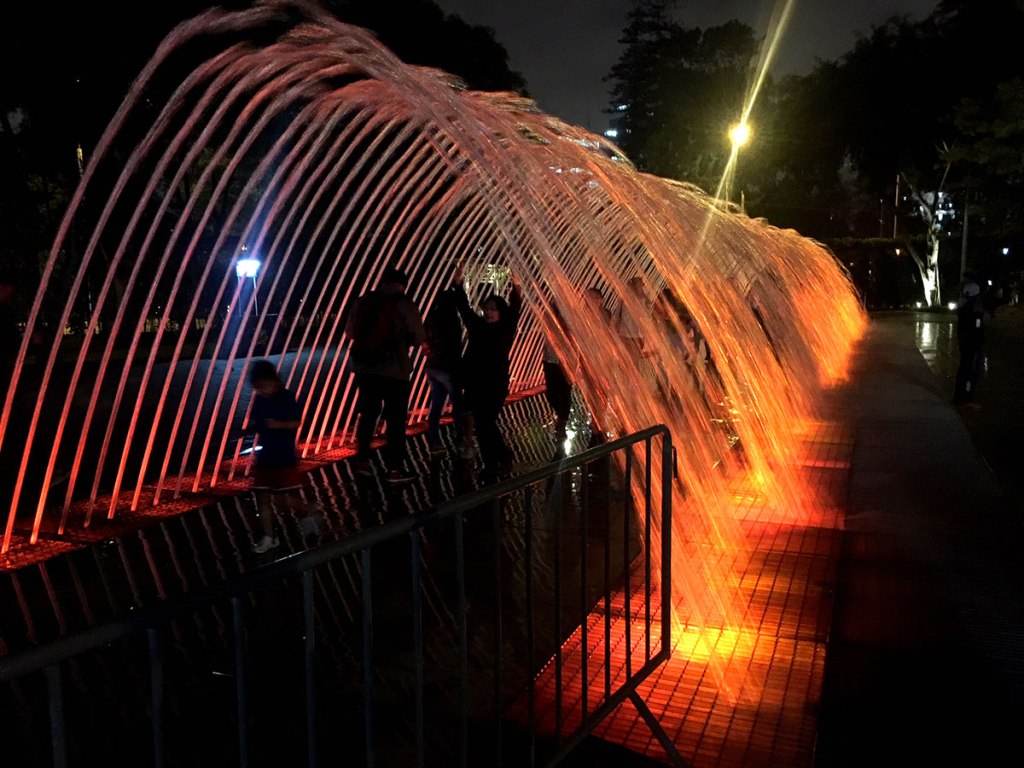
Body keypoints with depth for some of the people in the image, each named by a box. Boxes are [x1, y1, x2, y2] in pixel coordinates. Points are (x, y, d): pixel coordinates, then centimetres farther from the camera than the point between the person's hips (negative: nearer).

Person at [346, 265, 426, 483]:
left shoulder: (363, 301, 5)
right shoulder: (404, 304, -8)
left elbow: (350, 331, 13)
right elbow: (419, 337, -7)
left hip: (364, 366, 5)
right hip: (394, 368, -5)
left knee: (367, 413, 18)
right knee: (396, 418, 4)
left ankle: (362, 460, 24)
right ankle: (394, 468, 6)